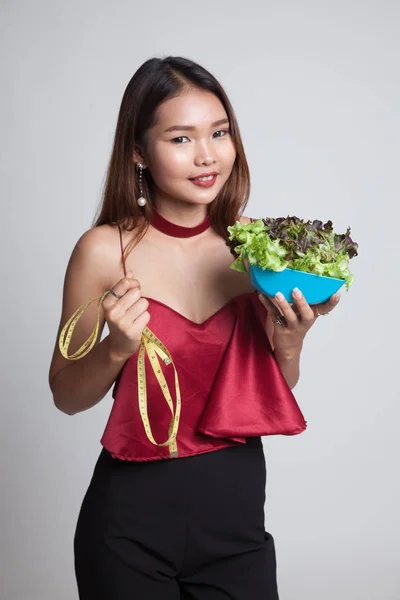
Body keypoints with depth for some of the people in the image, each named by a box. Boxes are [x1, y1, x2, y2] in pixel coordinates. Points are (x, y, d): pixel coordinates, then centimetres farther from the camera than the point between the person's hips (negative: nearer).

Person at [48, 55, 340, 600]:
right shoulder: (105, 250, -12)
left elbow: (275, 394, 8)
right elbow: (66, 396, -2)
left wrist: (289, 341, -11)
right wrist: (118, 349, -19)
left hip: (238, 509, 2)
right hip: (132, 520, -2)